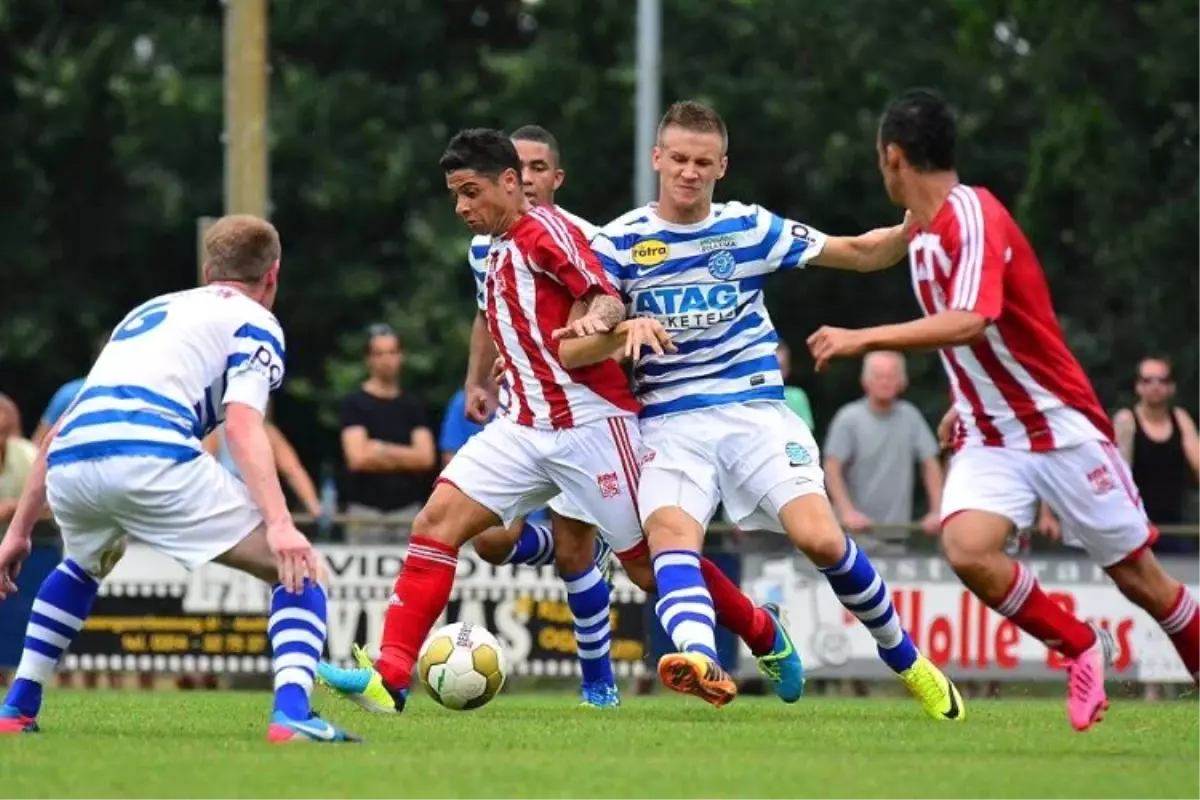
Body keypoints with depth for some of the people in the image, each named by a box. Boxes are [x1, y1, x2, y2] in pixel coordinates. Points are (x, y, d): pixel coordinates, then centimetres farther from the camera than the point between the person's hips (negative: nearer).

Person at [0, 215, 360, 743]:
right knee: (299, 571, 6)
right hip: (152, 456, -6)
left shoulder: (147, 313, 36)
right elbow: (242, 424, -3)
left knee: (84, 565, 40)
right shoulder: (253, 322, 17)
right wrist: (280, 524, -14)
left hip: (69, 462, 6)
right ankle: (292, 714, -16)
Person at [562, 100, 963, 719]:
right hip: (672, 424, 0)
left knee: (820, 537, -17)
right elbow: (570, 351, -2)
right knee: (672, 534, -30)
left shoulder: (751, 228, 6)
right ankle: (700, 661, -55)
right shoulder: (620, 242, 2)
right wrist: (620, 333, -24)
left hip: (756, 412, 1)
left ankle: (907, 662, 5)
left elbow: (864, 253, 13)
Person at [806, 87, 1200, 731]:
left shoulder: (973, 215, -19)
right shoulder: (922, 236, 8)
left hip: (1062, 429, -6)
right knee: (966, 550, -19)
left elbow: (970, 321, -36)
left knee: (1137, 575, 1)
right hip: (989, 438, 6)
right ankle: (1081, 649, 2)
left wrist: (863, 339, -36)